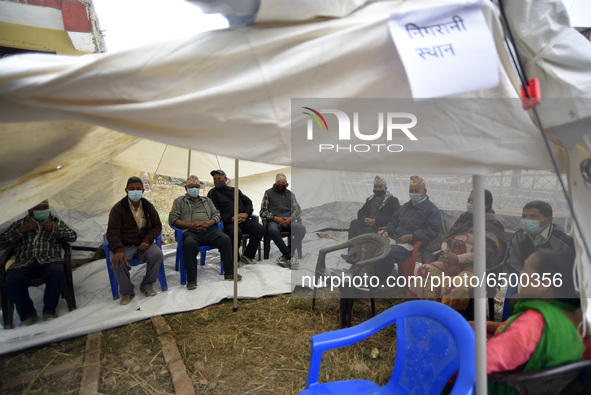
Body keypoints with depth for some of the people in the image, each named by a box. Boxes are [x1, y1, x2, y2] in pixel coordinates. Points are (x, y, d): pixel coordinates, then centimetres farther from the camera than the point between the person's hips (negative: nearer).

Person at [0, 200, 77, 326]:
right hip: (24, 263, 2)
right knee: (12, 281, -29)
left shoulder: (55, 221, 19)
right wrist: (21, 231, -1)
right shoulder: (19, 224, 20)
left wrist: (54, 229, -2)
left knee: (57, 272, -36)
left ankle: (49, 311, -17)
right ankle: (27, 314, -6)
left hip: (49, 260, -1)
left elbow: (72, 236, 12)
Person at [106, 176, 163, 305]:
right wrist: (118, 250, -27)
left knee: (157, 254, -27)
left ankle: (146, 286, -4)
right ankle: (127, 292, -6)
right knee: (117, 262, -32)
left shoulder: (148, 206, 4)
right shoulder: (118, 208, -7)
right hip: (124, 245, -2)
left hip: (143, 244, 2)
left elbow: (157, 226, 9)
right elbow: (112, 232, -10)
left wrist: (147, 240, -11)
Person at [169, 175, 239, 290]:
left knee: (225, 239, -25)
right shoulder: (179, 201, 19)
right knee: (189, 244, -38)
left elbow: (216, 215, 19)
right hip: (190, 232, -3)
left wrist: (209, 223, -6)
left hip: (209, 230, 3)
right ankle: (191, 280, -30)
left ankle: (229, 273, -15)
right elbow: (173, 219, 5)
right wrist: (191, 225, -9)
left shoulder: (207, 200, 29)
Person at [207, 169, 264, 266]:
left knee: (259, 228, -22)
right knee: (236, 232, -37)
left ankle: (247, 255, -7)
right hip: (229, 223, -4)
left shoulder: (235, 190, 25)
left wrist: (246, 214, -3)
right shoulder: (213, 193, 11)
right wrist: (231, 218, -12)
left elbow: (248, 202, 20)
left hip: (244, 220, 4)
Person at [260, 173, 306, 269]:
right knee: (273, 229, -40)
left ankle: (285, 256, -30)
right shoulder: (268, 193, 15)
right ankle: (290, 256, -33)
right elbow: (263, 211, 8)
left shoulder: (290, 194, 22)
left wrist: (290, 218, -9)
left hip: (288, 221, 2)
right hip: (273, 221, -2)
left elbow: (298, 209, 12)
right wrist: (275, 218, -9)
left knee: (302, 228, -30)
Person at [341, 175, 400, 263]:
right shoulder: (370, 199, 27)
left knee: (368, 231, -36)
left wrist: (376, 221, -14)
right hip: (367, 224, 6)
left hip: (382, 227, -5)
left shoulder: (392, 200, 6)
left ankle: (355, 253, -38)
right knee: (354, 223, -25)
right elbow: (360, 212, 24)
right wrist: (365, 219, -2)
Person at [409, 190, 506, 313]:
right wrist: (445, 251, 2)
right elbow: (448, 237, 25)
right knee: (426, 270, -21)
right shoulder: (465, 218, 24)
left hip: (472, 266, -6)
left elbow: (486, 251, -13)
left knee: (458, 287, -38)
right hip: (451, 260, 6)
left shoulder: (492, 224, 1)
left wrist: (458, 259, -19)